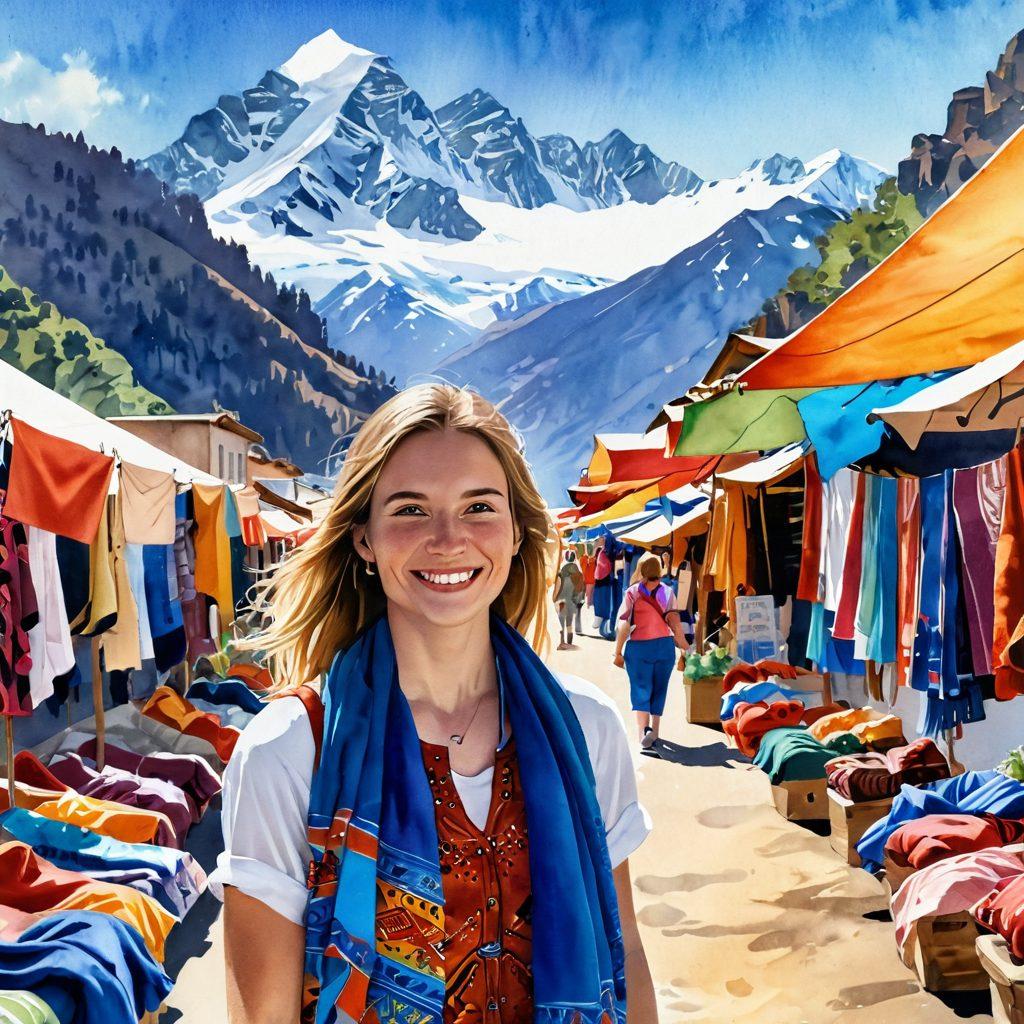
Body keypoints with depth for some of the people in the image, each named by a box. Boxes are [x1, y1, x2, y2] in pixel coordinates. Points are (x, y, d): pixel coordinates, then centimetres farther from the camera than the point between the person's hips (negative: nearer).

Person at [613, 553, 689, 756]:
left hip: (638, 647, -2)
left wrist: (618, 652, -2)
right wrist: (684, 650, -1)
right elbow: (675, 623, -6)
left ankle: (644, 731, -24)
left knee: (641, 692, -2)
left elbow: (624, 625, -8)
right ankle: (654, 734, 26)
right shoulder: (667, 592, 1)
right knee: (659, 691, 16)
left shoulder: (632, 592, -3)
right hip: (664, 646, 2)